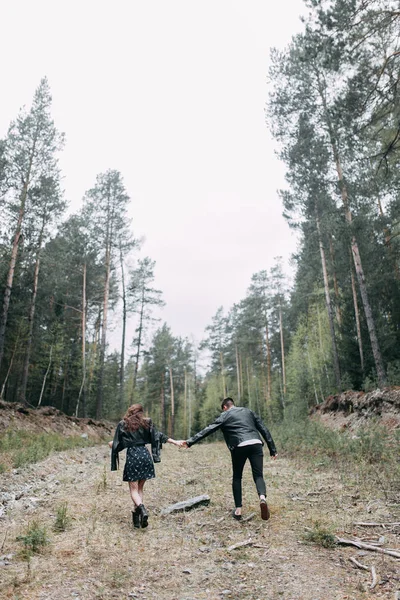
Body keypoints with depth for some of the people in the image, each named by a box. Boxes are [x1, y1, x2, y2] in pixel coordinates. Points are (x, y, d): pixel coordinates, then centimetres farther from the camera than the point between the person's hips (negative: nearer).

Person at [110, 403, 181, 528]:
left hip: (132, 456, -2)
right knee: (140, 488, 15)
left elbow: (117, 444, 7)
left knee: (134, 489, 2)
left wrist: (112, 444, 31)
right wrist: (175, 442, 10)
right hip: (145, 455, 2)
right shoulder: (146, 422, 6)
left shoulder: (122, 424, 5)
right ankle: (137, 512, 8)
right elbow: (158, 436, 4)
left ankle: (141, 509, -24)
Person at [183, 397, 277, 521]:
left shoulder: (224, 415, 13)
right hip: (256, 444, 2)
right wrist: (272, 449, 20)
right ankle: (262, 498, -22)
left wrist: (190, 442, 6)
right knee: (258, 475, 7)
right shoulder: (248, 411, 23)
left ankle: (238, 510, 14)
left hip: (239, 447, -2)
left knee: (237, 477, 16)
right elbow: (264, 430, 18)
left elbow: (208, 430, 5)